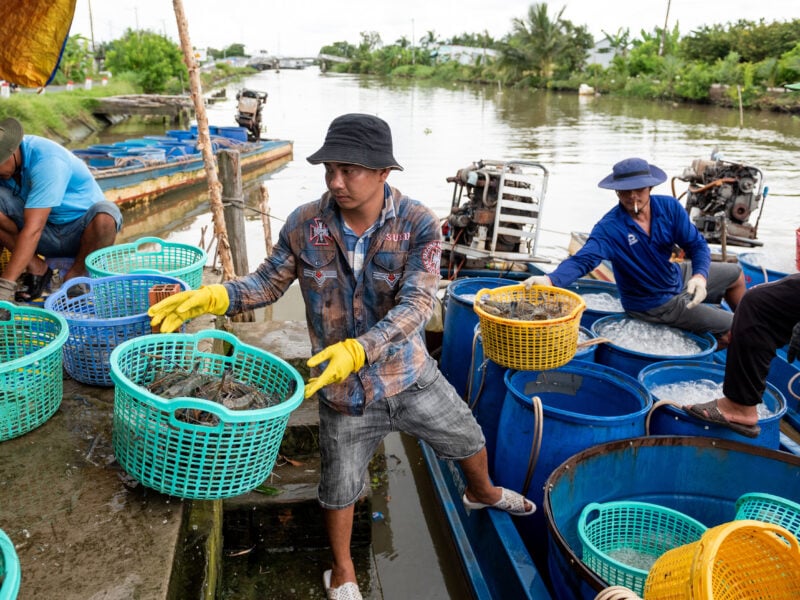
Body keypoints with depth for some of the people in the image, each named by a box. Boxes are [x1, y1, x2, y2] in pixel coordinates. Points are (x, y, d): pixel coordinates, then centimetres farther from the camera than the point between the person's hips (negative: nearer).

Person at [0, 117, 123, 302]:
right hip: (46, 234, 6)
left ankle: (75, 277, -14)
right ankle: (36, 269, -5)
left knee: (104, 215, -38)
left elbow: (32, 230, -34)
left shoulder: (47, 160, -27)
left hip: (80, 231, -5)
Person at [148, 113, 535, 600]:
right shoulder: (305, 225, -15)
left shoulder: (418, 225, -20)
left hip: (412, 376, 1)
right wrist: (214, 296, -22)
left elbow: (417, 304, -29)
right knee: (341, 486, 16)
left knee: (468, 439, 23)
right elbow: (270, 281, -4)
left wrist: (358, 349, -43)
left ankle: (483, 493, 61)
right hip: (346, 393, 0)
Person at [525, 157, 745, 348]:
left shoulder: (669, 207, -15)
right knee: (732, 330, -5)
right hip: (656, 303, -6)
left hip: (677, 276, 6)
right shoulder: (609, 228, -29)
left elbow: (697, 245, -13)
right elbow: (582, 260, -42)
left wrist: (700, 276, -35)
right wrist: (550, 280, -62)